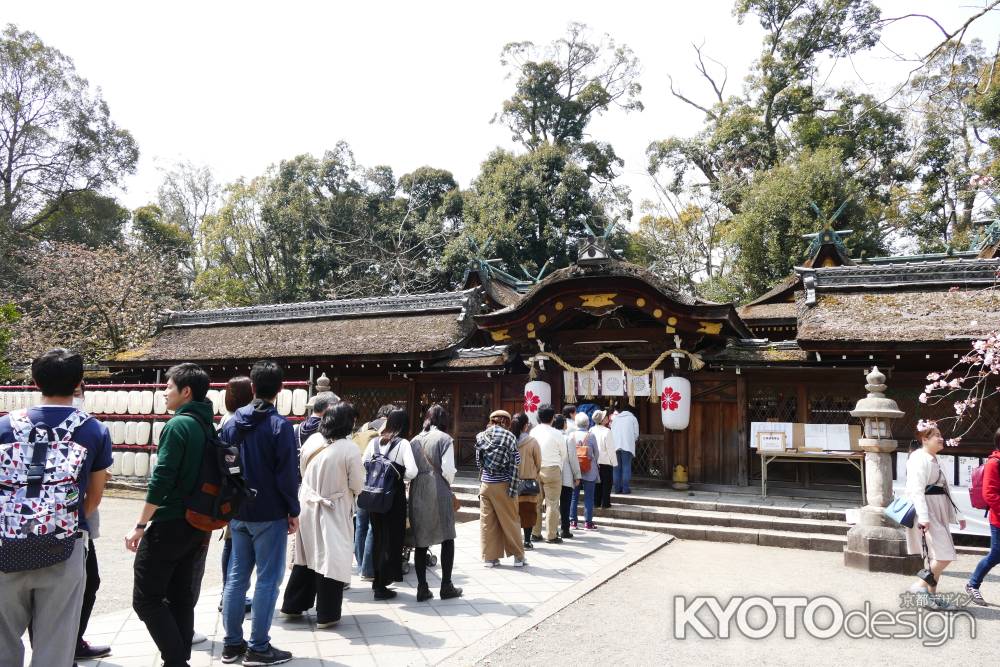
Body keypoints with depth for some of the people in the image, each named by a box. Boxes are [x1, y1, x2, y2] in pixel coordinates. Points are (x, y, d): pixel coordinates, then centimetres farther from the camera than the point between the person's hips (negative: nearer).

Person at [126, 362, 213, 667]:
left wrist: (140, 525, -14)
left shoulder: (178, 425, -15)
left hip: (169, 526, -8)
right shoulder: (208, 425, 10)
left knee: (146, 598, 2)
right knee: (181, 598, 14)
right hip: (199, 525, 8)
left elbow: (161, 479, -20)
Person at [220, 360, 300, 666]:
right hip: (270, 514, -6)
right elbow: (287, 473, -14)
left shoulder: (233, 422, 5)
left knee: (236, 577, 13)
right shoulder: (280, 425, -14)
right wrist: (293, 511, -4)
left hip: (238, 513, 6)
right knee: (268, 580, 2)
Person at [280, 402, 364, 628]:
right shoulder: (349, 449, -19)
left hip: (308, 505, 5)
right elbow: (357, 486, -11)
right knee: (331, 560, 7)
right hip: (333, 511, -5)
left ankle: (293, 605, 31)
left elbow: (303, 472, 8)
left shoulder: (312, 440, -4)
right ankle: (327, 614, 16)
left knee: (306, 557, 20)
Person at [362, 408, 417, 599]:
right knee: (392, 538, 5)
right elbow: (412, 471, -20)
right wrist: (400, 475, 0)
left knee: (378, 536, 19)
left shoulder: (374, 441, 2)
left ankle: (378, 580, 31)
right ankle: (381, 586, 9)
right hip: (394, 495, -5)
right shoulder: (403, 444, -12)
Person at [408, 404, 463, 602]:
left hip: (417, 494, 4)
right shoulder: (445, 439, -5)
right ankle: (446, 586, 12)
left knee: (420, 541, 10)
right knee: (447, 538, 9)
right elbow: (448, 469, -10)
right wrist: (449, 484, 8)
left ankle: (422, 588, 12)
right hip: (439, 492, -4)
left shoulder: (414, 440, 8)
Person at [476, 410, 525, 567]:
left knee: (487, 521, 8)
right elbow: (515, 464, -10)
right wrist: (513, 489, -9)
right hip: (503, 484, -2)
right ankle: (518, 556, 14)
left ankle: (490, 557, 12)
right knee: (510, 520, 7)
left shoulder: (481, 436, 3)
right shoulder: (509, 437, -6)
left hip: (486, 482, 3)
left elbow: (478, 463, 6)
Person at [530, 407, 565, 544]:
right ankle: (551, 535, 4)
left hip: (535, 470, 4)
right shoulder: (556, 434, -9)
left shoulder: (533, 432, 1)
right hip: (552, 470, -4)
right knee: (552, 503, 1)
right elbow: (564, 454, 3)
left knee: (536, 502, 11)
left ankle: (535, 532, 17)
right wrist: (559, 467, 20)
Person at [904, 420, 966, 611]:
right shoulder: (919, 458, -12)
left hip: (938, 515, 10)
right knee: (944, 555, -14)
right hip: (927, 514, -10)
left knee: (937, 557, 10)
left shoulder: (934, 460, 19)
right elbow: (917, 490, -21)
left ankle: (931, 596, 17)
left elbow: (944, 492, 25)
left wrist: (957, 515, 24)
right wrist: (923, 517, -28)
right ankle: (920, 585, -2)